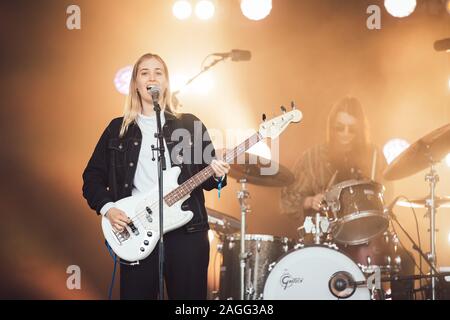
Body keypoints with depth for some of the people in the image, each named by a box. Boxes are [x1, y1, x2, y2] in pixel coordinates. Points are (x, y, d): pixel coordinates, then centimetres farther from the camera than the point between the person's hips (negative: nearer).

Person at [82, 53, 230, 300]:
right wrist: (107, 208, -4)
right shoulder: (118, 129, 10)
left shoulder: (190, 124, 8)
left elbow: (206, 176, 9)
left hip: (186, 229, 0)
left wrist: (216, 175, -13)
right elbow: (92, 176, 11)